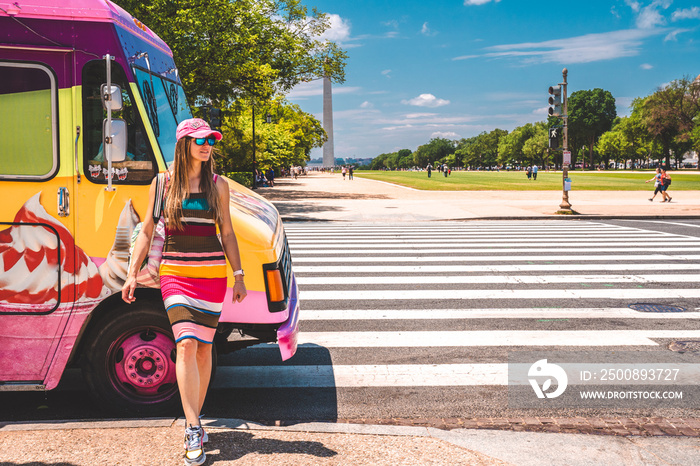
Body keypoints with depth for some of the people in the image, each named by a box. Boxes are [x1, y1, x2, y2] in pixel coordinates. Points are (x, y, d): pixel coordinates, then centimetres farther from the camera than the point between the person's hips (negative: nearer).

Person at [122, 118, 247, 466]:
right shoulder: (162, 184, 4)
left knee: (203, 347, 6)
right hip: (175, 272, -1)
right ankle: (194, 429, -9)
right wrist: (132, 274, 2)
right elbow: (146, 232, 8)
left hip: (212, 273, 2)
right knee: (186, 344, -14)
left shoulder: (218, 185, 7)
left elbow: (227, 233, 10)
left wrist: (238, 275, 6)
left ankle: (194, 421, 21)